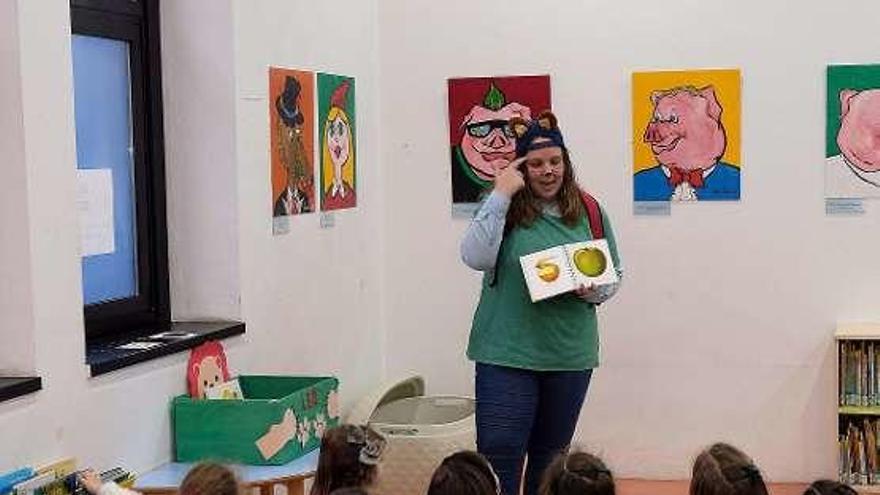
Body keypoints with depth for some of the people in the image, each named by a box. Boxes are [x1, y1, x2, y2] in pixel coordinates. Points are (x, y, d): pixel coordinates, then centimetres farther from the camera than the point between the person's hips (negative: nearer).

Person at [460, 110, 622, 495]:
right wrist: (500, 195, -19)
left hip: (570, 354, 3)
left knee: (550, 459, 16)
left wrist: (594, 290, -9)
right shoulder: (503, 208, -3)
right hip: (507, 352, -3)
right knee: (499, 459, -5)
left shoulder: (588, 211, 5)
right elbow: (476, 258, -19)